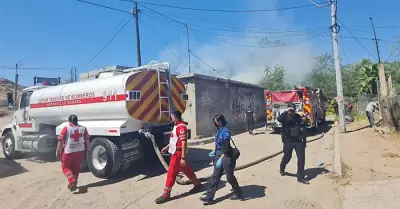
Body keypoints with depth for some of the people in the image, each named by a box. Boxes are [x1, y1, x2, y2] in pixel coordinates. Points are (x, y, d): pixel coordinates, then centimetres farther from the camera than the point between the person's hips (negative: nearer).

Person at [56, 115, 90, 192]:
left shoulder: (66, 129, -10)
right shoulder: (83, 128, 2)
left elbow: (60, 141, -11)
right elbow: (87, 140, 8)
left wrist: (57, 152, -2)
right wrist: (88, 148, 20)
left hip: (68, 152, -4)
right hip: (79, 151, 4)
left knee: (65, 167, 12)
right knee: (76, 168, 18)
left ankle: (72, 181, -9)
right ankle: (73, 184, 27)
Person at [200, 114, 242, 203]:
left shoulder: (225, 131, -20)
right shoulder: (218, 130, 6)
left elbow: (226, 147, -24)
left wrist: (221, 159, -28)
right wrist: (214, 151, 23)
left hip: (226, 157, -8)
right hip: (218, 156, 8)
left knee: (229, 177, 7)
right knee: (215, 176, 8)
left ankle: (238, 193, 30)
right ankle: (209, 196, 12)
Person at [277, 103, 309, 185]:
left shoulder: (298, 116, 5)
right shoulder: (285, 117, -7)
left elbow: (302, 129, 9)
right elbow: (279, 119, -31)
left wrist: (304, 140, 6)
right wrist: (286, 111, -36)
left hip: (298, 141, 3)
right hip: (288, 141, -3)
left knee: (301, 158, -1)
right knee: (287, 157, 9)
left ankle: (300, 177, 9)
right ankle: (281, 169, 39)